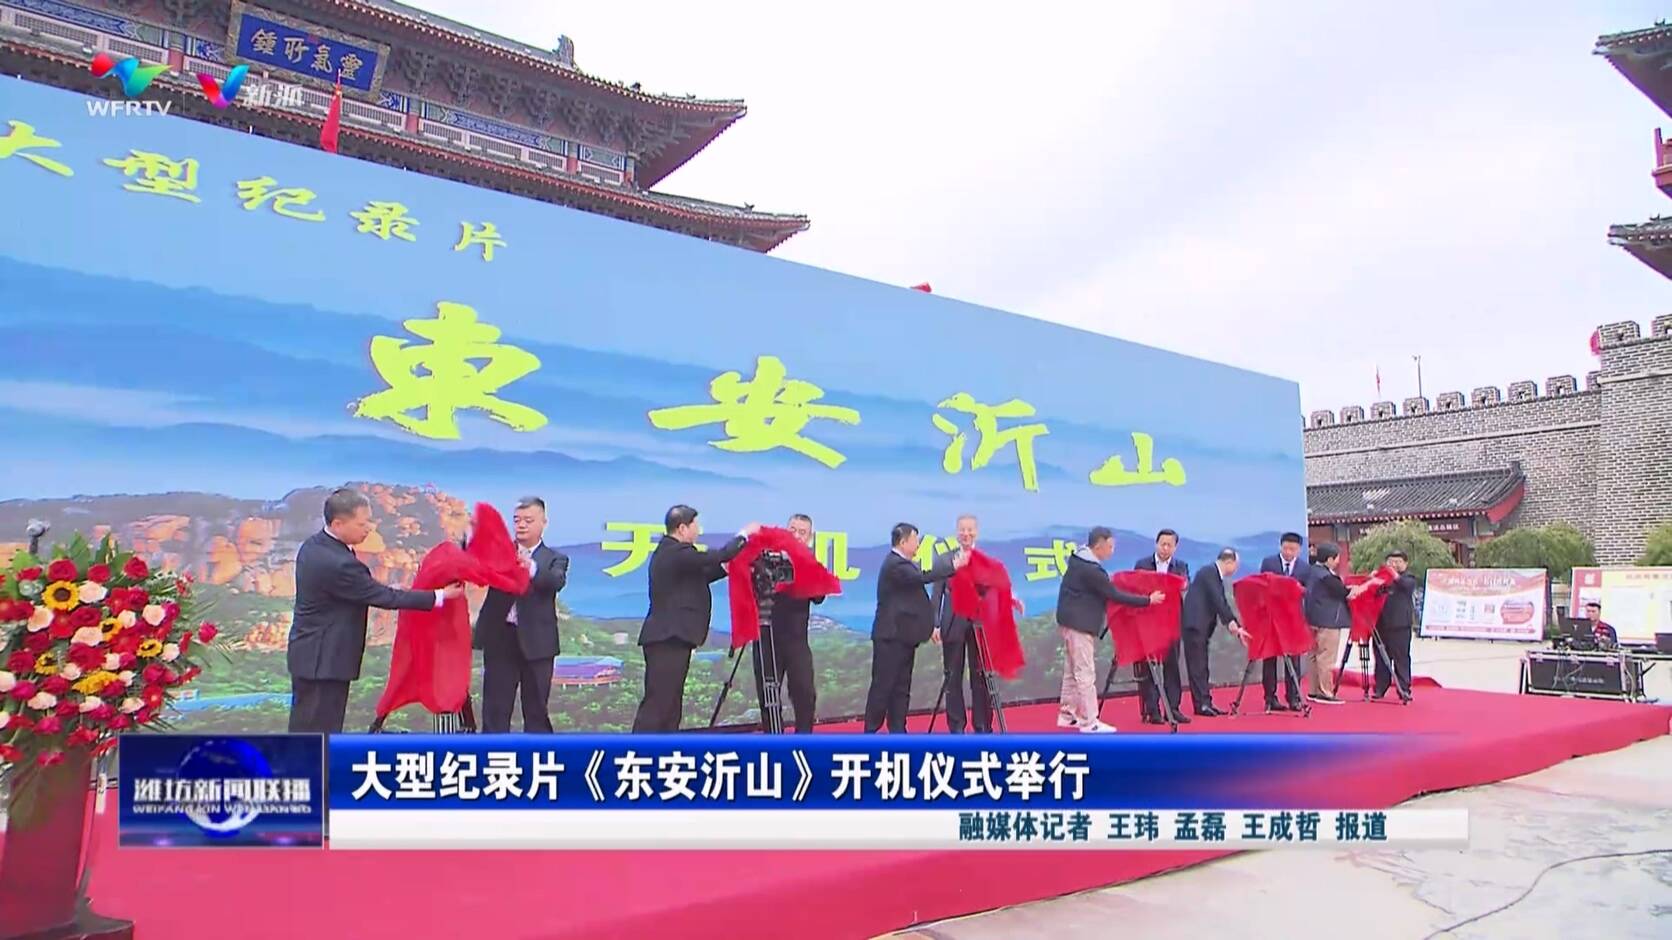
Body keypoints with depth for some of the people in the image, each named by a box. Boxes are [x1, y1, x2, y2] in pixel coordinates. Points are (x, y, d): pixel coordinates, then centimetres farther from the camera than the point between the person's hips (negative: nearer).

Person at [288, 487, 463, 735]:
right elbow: (385, 597, -20)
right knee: (319, 731, -2)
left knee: (306, 727, 16)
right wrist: (439, 596, -13)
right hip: (323, 660, -10)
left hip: (312, 654, 10)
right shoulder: (337, 563, -27)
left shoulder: (313, 545, 3)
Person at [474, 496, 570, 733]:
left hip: (536, 642, -1)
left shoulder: (555, 559, 5)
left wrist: (532, 567, -36)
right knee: (494, 710, 5)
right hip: (499, 638, 1)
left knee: (536, 711, 7)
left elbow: (557, 581, -16)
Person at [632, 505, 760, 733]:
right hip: (668, 638, -11)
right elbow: (717, 556, -20)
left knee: (670, 703, 11)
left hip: (670, 637, 11)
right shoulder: (677, 552, -15)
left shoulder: (669, 551, 16)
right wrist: (744, 534, -7)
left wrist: (728, 567, 15)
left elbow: (698, 576, 24)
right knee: (657, 703, -11)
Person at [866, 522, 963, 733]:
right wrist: (953, 566, -23)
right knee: (883, 686, -4)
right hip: (891, 636, -10)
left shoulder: (903, 564, 16)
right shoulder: (895, 564, -17)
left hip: (902, 635, 10)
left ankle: (897, 730, 14)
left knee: (902, 687, 10)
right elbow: (923, 577, -29)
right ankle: (871, 732, 2)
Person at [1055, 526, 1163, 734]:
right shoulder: (1091, 569, -23)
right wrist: (1148, 600, -11)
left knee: (1072, 670, 15)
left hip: (1072, 621, 10)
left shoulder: (1078, 558, 7)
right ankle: (1089, 722, -2)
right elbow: (1115, 595, -17)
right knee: (1085, 673, -6)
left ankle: (1067, 715, 22)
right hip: (1079, 624, -10)